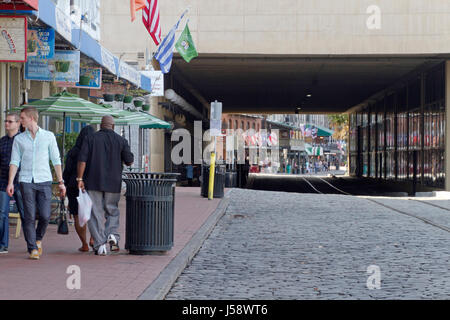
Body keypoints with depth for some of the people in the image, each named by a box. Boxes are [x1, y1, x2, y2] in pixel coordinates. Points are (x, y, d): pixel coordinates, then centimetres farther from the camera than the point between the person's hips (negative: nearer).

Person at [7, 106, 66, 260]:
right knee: (29, 217, -5)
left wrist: (61, 182, 3)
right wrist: (10, 182, -5)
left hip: (44, 180, -1)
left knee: (45, 215, -6)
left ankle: (38, 239, 22)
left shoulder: (49, 136, 6)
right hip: (26, 180, 1)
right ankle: (32, 249, 2)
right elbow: (14, 161, 6)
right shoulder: (19, 139, 10)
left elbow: (56, 160, 8)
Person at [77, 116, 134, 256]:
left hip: (93, 182, -1)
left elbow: (82, 159, -7)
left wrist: (80, 179, -6)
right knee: (112, 210, 16)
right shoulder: (120, 140, 2)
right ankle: (112, 234, -9)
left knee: (96, 213, 3)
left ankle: (100, 245, -3)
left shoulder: (90, 139, 1)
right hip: (113, 183, 1)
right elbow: (129, 161, 0)